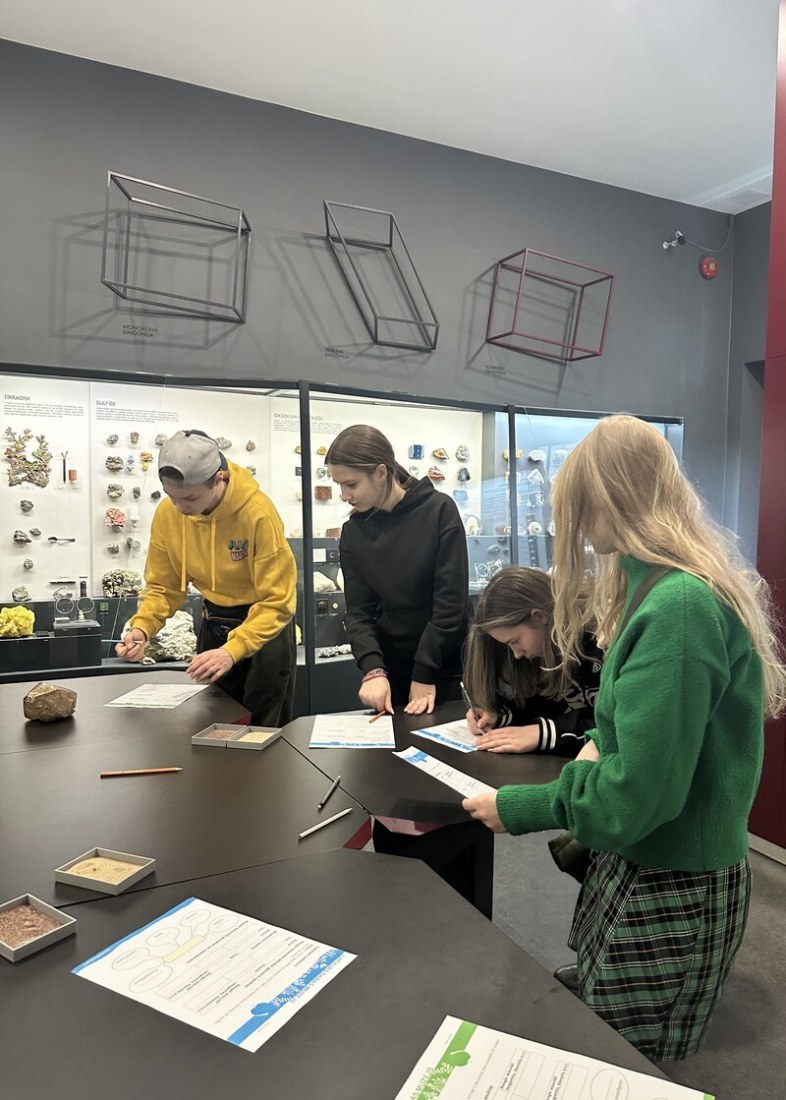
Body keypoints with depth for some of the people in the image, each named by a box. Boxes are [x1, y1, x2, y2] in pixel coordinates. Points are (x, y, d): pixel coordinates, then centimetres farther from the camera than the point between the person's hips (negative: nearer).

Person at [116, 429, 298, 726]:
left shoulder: (258, 513, -28)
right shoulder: (167, 514, -13)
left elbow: (277, 601, -26)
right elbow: (163, 586, -1)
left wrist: (232, 651, -37)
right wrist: (141, 627, -19)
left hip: (265, 624, -4)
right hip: (213, 623, 5)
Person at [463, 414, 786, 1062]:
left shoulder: (676, 609, -28)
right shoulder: (693, 587, 5)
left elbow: (636, 796, -27)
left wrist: (518, 808, -15)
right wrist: (604, 741, 1)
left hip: (670, 891, -8)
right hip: (642, 865, 8)